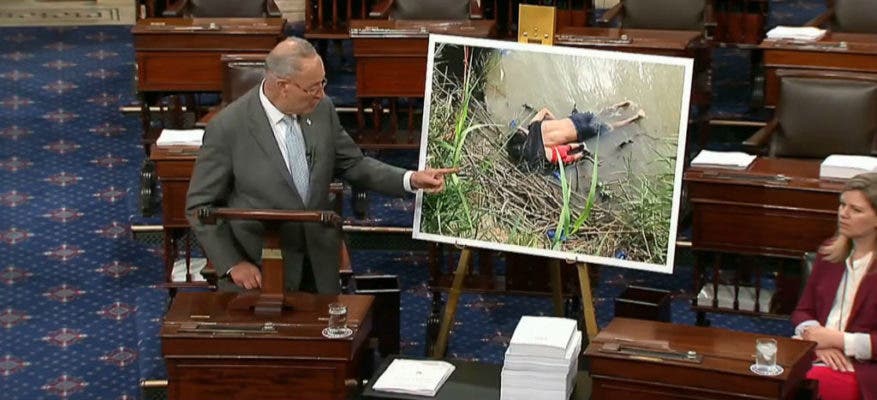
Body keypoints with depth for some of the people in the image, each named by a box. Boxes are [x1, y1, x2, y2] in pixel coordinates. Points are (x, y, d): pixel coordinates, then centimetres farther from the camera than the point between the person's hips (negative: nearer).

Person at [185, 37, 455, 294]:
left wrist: (410, 180, -4)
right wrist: (231, 265, -14)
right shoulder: (227, 128, -15)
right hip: (257, 273, -4)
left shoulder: (322, 109, -2)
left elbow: (354, 165, 10)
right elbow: (200, 205, -7)